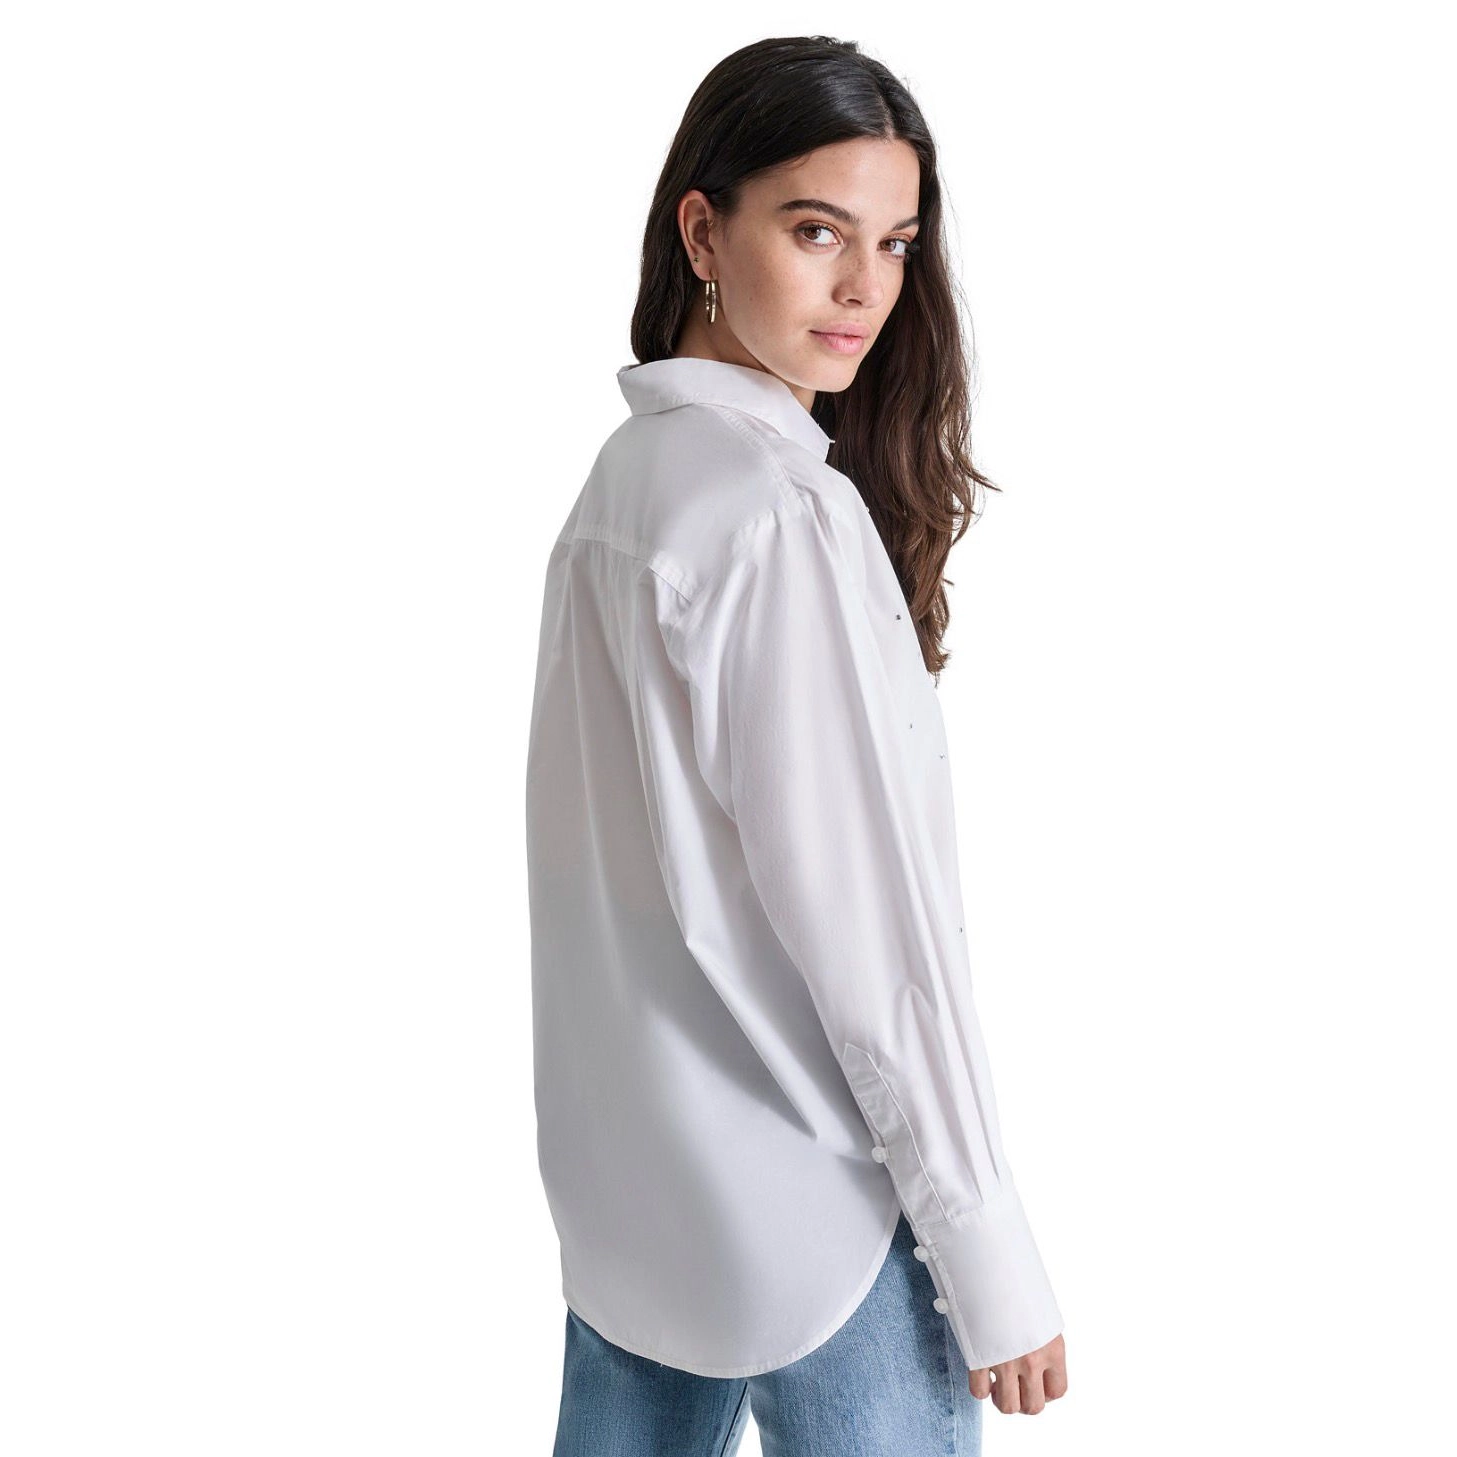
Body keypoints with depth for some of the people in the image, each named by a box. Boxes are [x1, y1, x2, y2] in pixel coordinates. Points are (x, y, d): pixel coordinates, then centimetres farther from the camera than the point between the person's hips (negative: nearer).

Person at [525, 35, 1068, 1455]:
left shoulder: (623, 472, 7)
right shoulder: (782, 510, -20)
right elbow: (859, 919, -20)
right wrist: (990, 1259, -13)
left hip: (619, 1169, 9)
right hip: (796, 1205, -9)